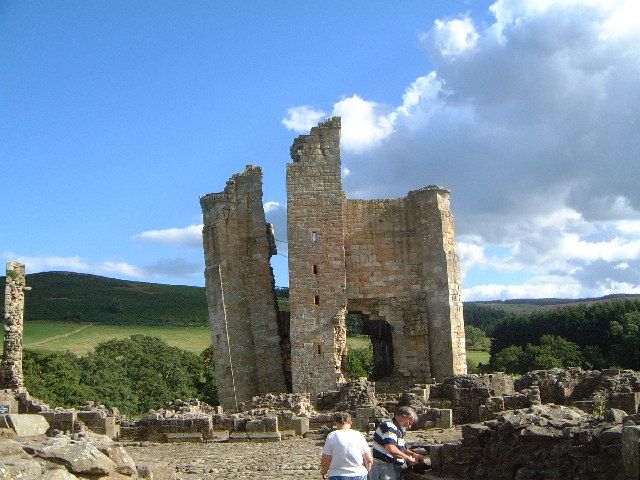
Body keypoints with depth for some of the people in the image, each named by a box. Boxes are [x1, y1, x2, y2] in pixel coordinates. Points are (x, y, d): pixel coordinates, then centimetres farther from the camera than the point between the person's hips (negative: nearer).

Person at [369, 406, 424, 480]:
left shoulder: (398, 430, 18)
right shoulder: (388, 427, -16)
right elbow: (391, 449, -30)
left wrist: (413, 454, 12)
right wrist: (409, 458, -18)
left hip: (395, 470, 10)